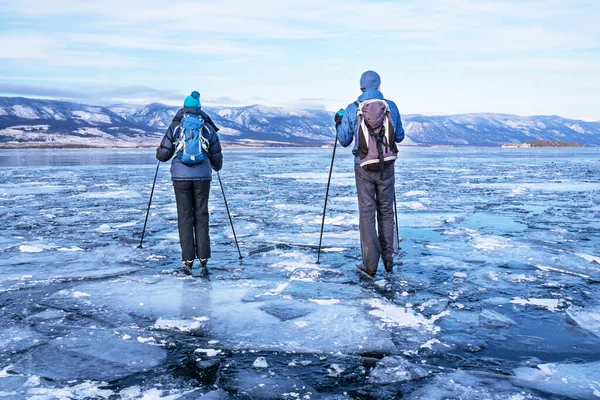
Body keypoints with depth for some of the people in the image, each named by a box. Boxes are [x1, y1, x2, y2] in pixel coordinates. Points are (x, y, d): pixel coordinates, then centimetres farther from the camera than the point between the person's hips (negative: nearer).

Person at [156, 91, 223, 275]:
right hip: (203, 176, 1)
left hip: (181, 176, -1)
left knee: (185, 217, 5)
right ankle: (203, 257, 13)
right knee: (201, 216, 11)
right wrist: (217, 167, 33)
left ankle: (188, 260, 1)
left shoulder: (175, 126, 2)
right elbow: (216, 155, 10)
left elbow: (164, 154, 2)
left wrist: (159, 154, 26)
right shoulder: (208, 127, 6)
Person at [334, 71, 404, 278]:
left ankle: (370, 265, 3)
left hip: (364, 168, -1)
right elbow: (400, 137, 12)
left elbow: (344, 141, 5)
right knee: (386, 211, 14)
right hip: (386, 167, 2)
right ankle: (388, 260, 22)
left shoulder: (352, 109, -4)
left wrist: (338, 123, 23)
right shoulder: (391, 106, 0)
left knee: (367, 213, 4)